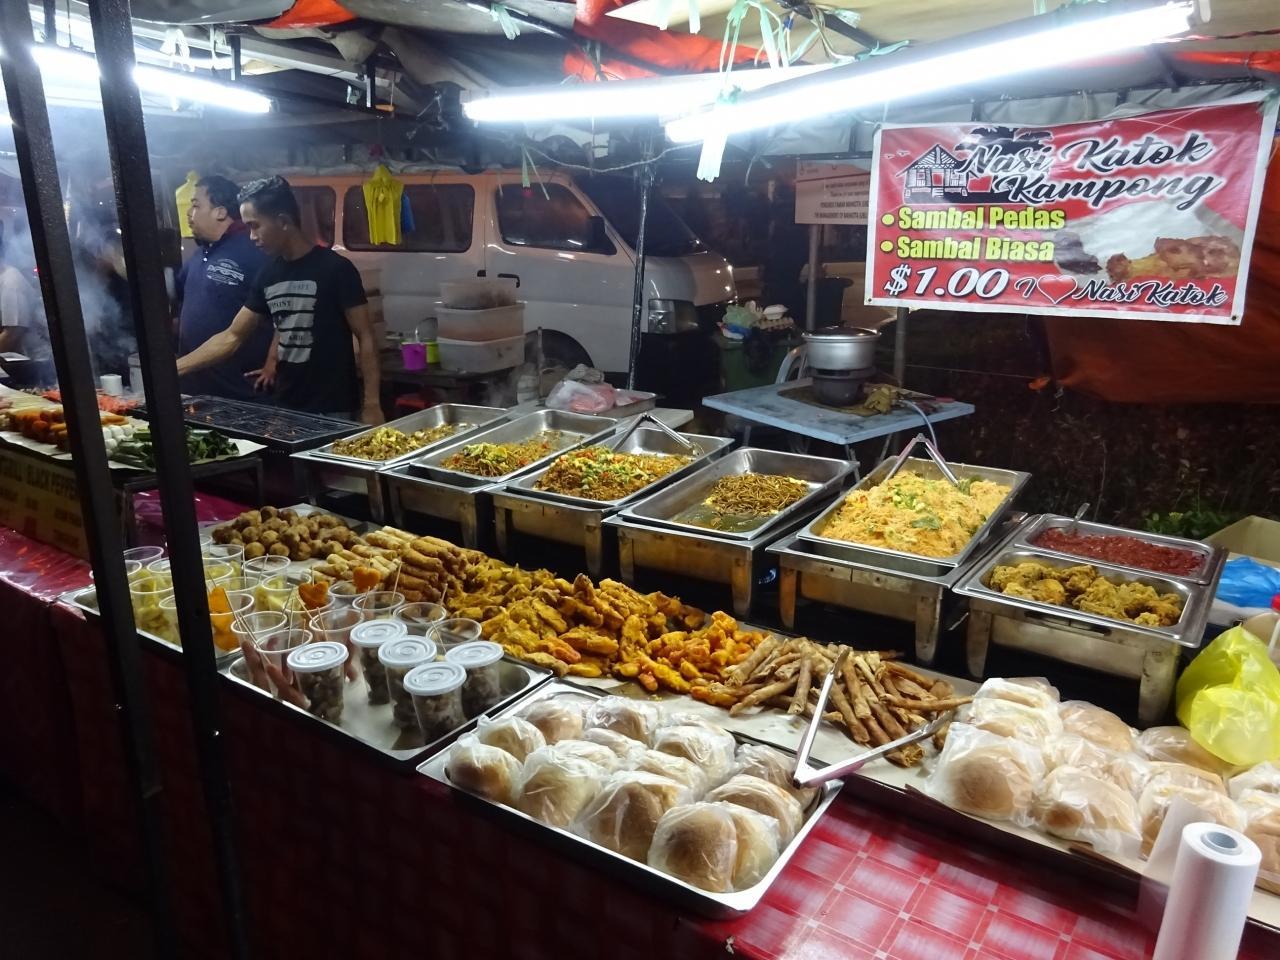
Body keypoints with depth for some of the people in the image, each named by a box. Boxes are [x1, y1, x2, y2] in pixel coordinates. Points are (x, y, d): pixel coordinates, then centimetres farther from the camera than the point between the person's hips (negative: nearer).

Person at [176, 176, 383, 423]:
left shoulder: (335, 269, -11)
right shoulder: (268, 275, 8)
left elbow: (365, 338, -10)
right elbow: (232, 337, 14)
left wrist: (371, 405, -15)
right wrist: (174, 368, 9)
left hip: (332, 410, -6)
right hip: (286, 406, 6)